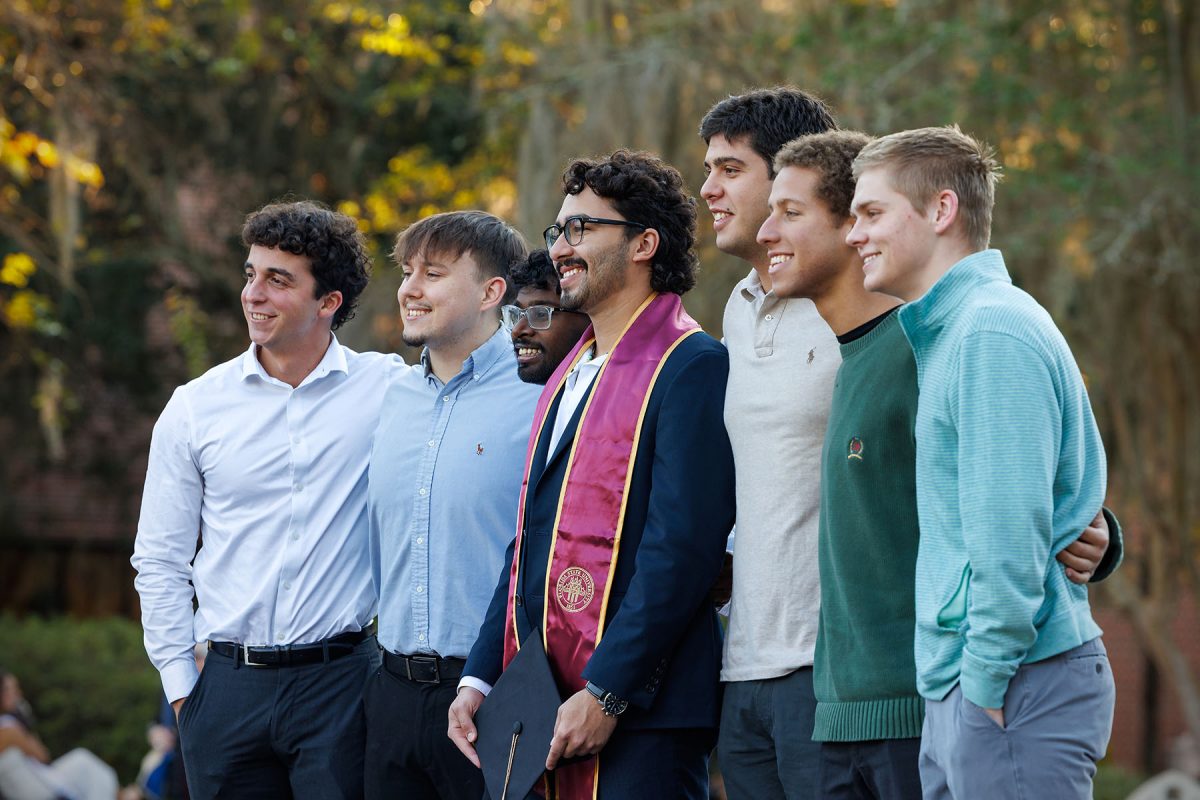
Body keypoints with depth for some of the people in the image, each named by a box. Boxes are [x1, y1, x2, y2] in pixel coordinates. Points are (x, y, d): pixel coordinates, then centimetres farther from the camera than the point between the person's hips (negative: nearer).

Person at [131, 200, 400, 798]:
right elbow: (159, 561, 10)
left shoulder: (386, 388, 0)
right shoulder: (195, 407, 5)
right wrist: (180, 687, 6)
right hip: (231, 683, 2)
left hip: (342, 679, -2)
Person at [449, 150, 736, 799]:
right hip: (539, 707, 8)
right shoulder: (568, 375, 20)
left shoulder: (691, 368, -8)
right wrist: (479, 679, 12)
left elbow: (681, 550, -17)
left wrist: (606, 694, -20)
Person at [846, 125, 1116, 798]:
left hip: (1018, 688, -10)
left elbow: (1011, 530, -19)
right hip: (960, 690, 10)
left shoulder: (995, 332, -14)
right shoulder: (946, 332, 18)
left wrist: (987, 685, -17)